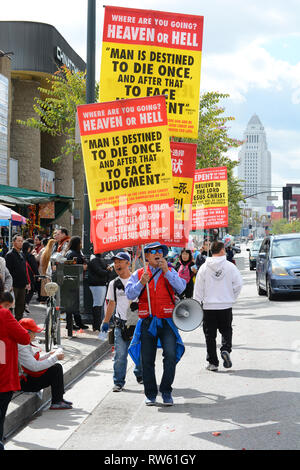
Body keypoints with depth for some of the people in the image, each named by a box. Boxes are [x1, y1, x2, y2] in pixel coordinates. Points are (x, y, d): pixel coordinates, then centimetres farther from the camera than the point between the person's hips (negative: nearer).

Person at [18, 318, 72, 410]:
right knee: (56, 369, -14)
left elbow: (33, 360, 21)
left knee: (57, 367, 7)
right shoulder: (21, 348, -25)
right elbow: (35, 367, -29)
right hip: (24, 383, -10)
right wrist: (55, 357, -21)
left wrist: (49, 354, 11)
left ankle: (59, 399, 10)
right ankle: (56, 403, -9)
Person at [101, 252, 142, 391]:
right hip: (121, 323, 1)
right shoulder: (113, 284, 8)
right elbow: (111, 303, 15)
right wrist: (106, 322, 10)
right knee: (120, 354, -6)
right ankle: (118, 382, 2)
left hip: (139, 321, -1)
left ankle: (140, 376, 31)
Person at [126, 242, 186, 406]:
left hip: (166, 321, -1)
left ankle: (166, 391, -3)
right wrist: (141, 283, -16)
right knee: (147, 359, 4)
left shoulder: (170, 272, 10)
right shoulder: (138, 274, 10)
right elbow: (129, 294, -1)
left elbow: (181, 288, -7)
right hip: (147, 322, 1)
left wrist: (166, 271, -15)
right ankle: (150, 394, 18)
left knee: (171, 355, -17)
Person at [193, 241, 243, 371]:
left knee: (210, 335, 7)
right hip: (226, 306, 0)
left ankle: (212, 362, 7)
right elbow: (238, 283, -7)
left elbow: (198, 288, -1)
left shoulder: (204, 268, -2)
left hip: (208, 306, 0)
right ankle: (226, 349, -13)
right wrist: (232, 297, 9)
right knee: (226, 331, 14)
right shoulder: (230, 266, -4)